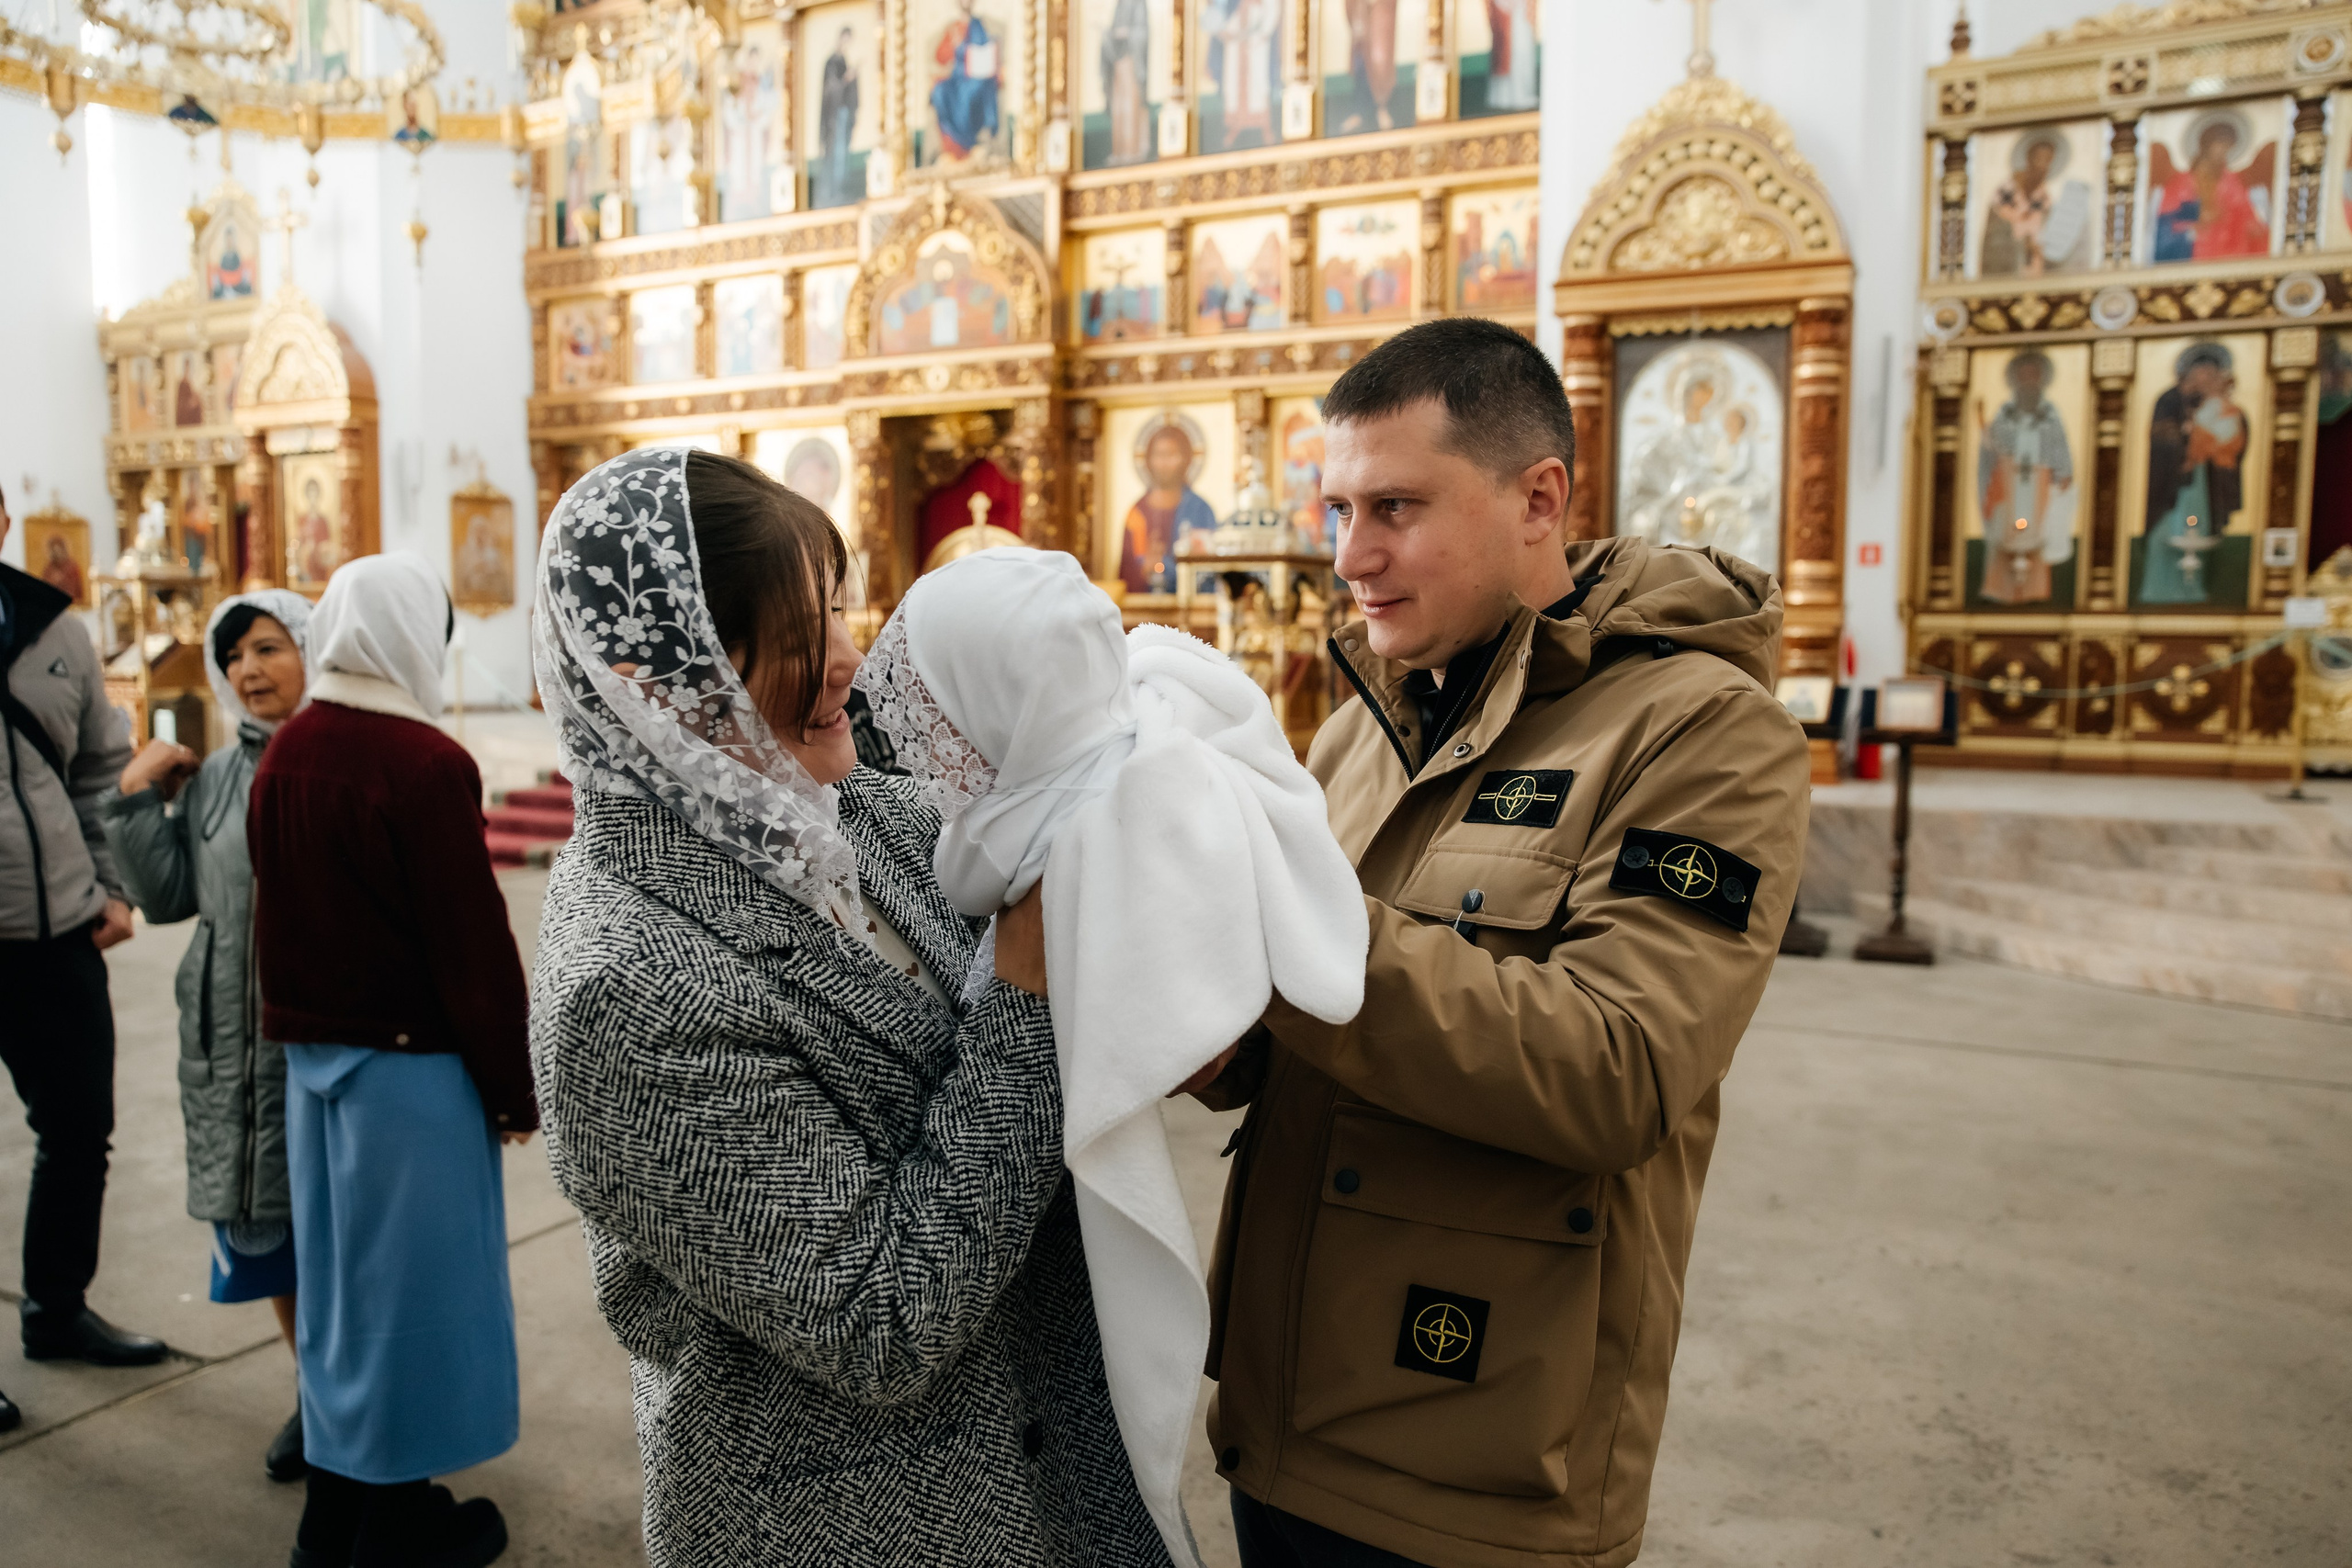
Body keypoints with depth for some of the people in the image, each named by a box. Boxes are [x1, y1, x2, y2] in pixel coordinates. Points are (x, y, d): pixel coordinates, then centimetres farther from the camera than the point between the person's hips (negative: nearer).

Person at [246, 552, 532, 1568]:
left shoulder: (284, 753, 4)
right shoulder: (424, 763, -19)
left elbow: (275, 907, 11)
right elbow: (472, 942, -17)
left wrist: (294, 1025, 20)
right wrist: (513, 1085, -9)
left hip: (311, 1052, 8)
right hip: (410, 1060, -7)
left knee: (335, 1274, 18)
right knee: (408, 1277, 6)